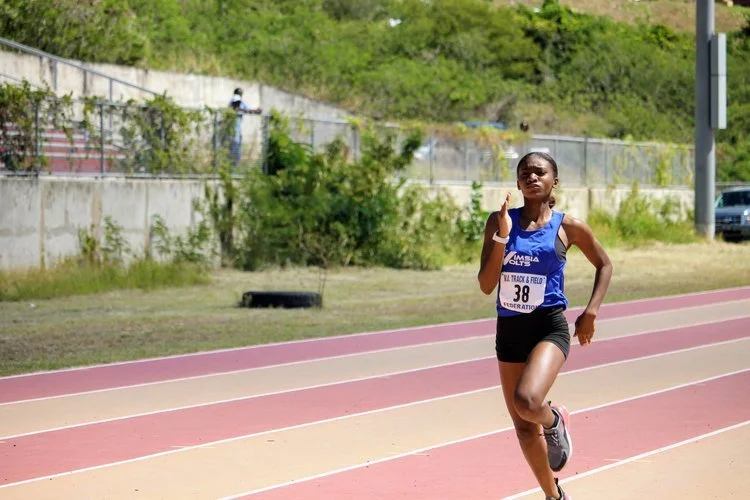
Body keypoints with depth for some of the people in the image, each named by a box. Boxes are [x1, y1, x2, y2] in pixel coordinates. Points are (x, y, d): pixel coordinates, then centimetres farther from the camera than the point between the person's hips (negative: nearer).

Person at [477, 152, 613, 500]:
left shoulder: (567, 226, -3)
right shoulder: (500, 221, 0)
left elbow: (604, 265, 13)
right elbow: (486, 285, -6)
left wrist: (590, 313, 1)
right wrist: (502, 235, -17)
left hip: (550, 327, -3)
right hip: (509, 329, 3)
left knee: (527, 401, -30)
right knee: (524, 428, 9)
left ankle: (555, 422, 7)